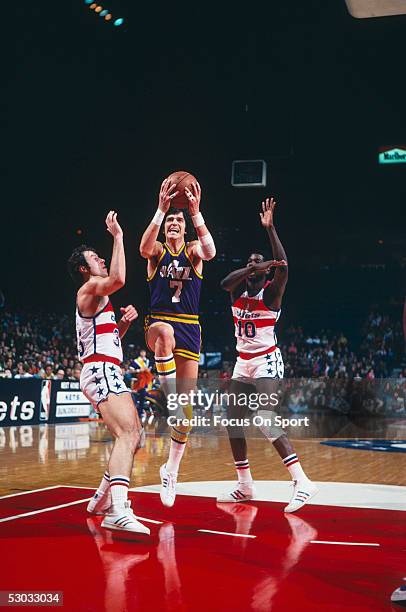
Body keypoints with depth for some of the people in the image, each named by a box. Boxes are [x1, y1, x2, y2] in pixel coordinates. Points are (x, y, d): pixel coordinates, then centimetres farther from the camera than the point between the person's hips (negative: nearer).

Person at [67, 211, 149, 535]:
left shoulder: (98, 298, 26)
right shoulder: (89, 288, -3)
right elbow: (119, 279, -26)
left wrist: (125, 321, 15)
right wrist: (118, 236, -18)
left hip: (107, 373, 10)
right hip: (101, 371, -10)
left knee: (132, 437, 18)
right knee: (128, 435, -26)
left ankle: (103, 499, 28)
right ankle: (119, 512, -41)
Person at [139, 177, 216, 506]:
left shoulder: (193, 250, 8)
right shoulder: (158, 251, 6)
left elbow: (210, 252, -19)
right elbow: (144, 248, -21)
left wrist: (196, 212, -29)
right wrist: (161, 209, -30)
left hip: (190, 329, 2)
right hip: (158, 323, -1)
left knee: (187, 408, -1)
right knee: (165, 332, -43)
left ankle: (171, 470, 13)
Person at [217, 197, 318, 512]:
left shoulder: (271, 292, -7)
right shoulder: (239, 290, 5)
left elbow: (283, 268, -27)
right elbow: (224, 282, -18)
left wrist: (270, 228, -29)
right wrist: (252, 268, -33)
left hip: (266, 363, -7)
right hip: (243, 363, 7)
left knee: (266, 420, -23)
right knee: (233, 421, 6)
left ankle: (303, 482, -25)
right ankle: (245, 486, 19)